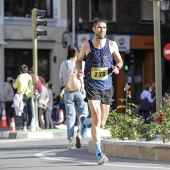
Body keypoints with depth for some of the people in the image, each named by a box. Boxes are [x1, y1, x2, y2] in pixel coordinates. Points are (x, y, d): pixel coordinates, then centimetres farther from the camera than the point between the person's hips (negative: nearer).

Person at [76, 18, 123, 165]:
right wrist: (79, 70, -8)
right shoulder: (86, 46, -2)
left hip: (107, 87, 3)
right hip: (92, 86, -3)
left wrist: (117, 67, -11)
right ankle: (99, 154, -13)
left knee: (102, 123, 10)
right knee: (97, 118, -18)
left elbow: (120, 61, 12)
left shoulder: (112, 45, 1)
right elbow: (79, 60, 13)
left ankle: (84, 121, 45)